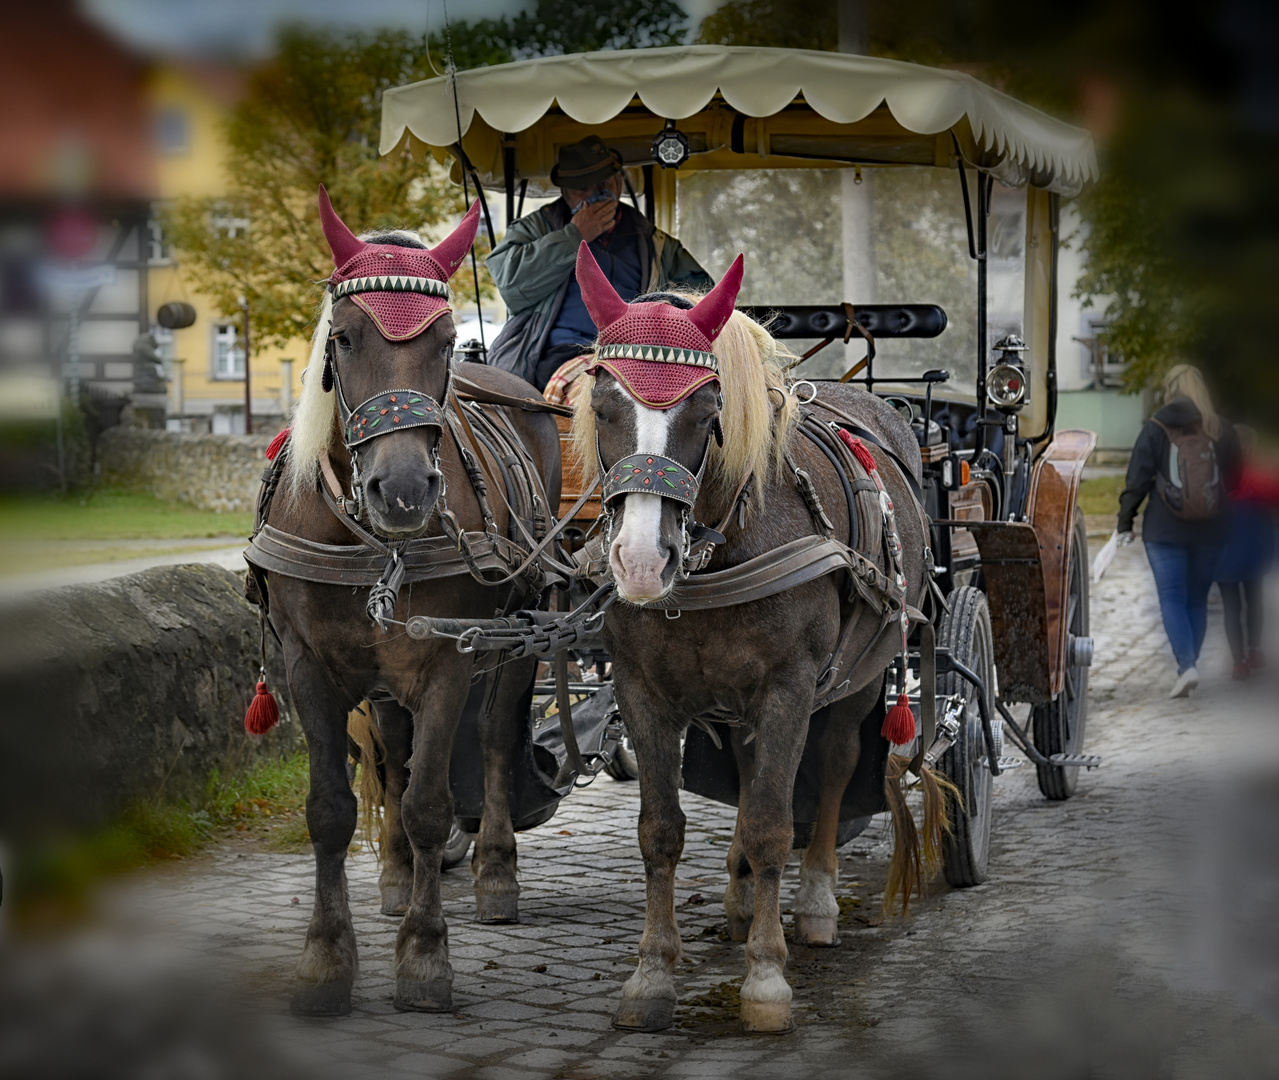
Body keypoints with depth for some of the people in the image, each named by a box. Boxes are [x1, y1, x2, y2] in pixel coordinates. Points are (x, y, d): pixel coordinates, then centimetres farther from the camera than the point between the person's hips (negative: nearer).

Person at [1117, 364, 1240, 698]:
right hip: (1211, 532, 3)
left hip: (1165, 531, -3)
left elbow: (1137, 480, -7)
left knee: (1172, 599, 0)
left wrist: (1125, 524, 0)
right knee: (1198, 599, 13)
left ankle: (1187, 665, -17)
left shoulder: (1155, 429, -6)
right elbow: (1236, 481, 10)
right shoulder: (1222, 432, 2)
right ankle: (1187, 667, 17)